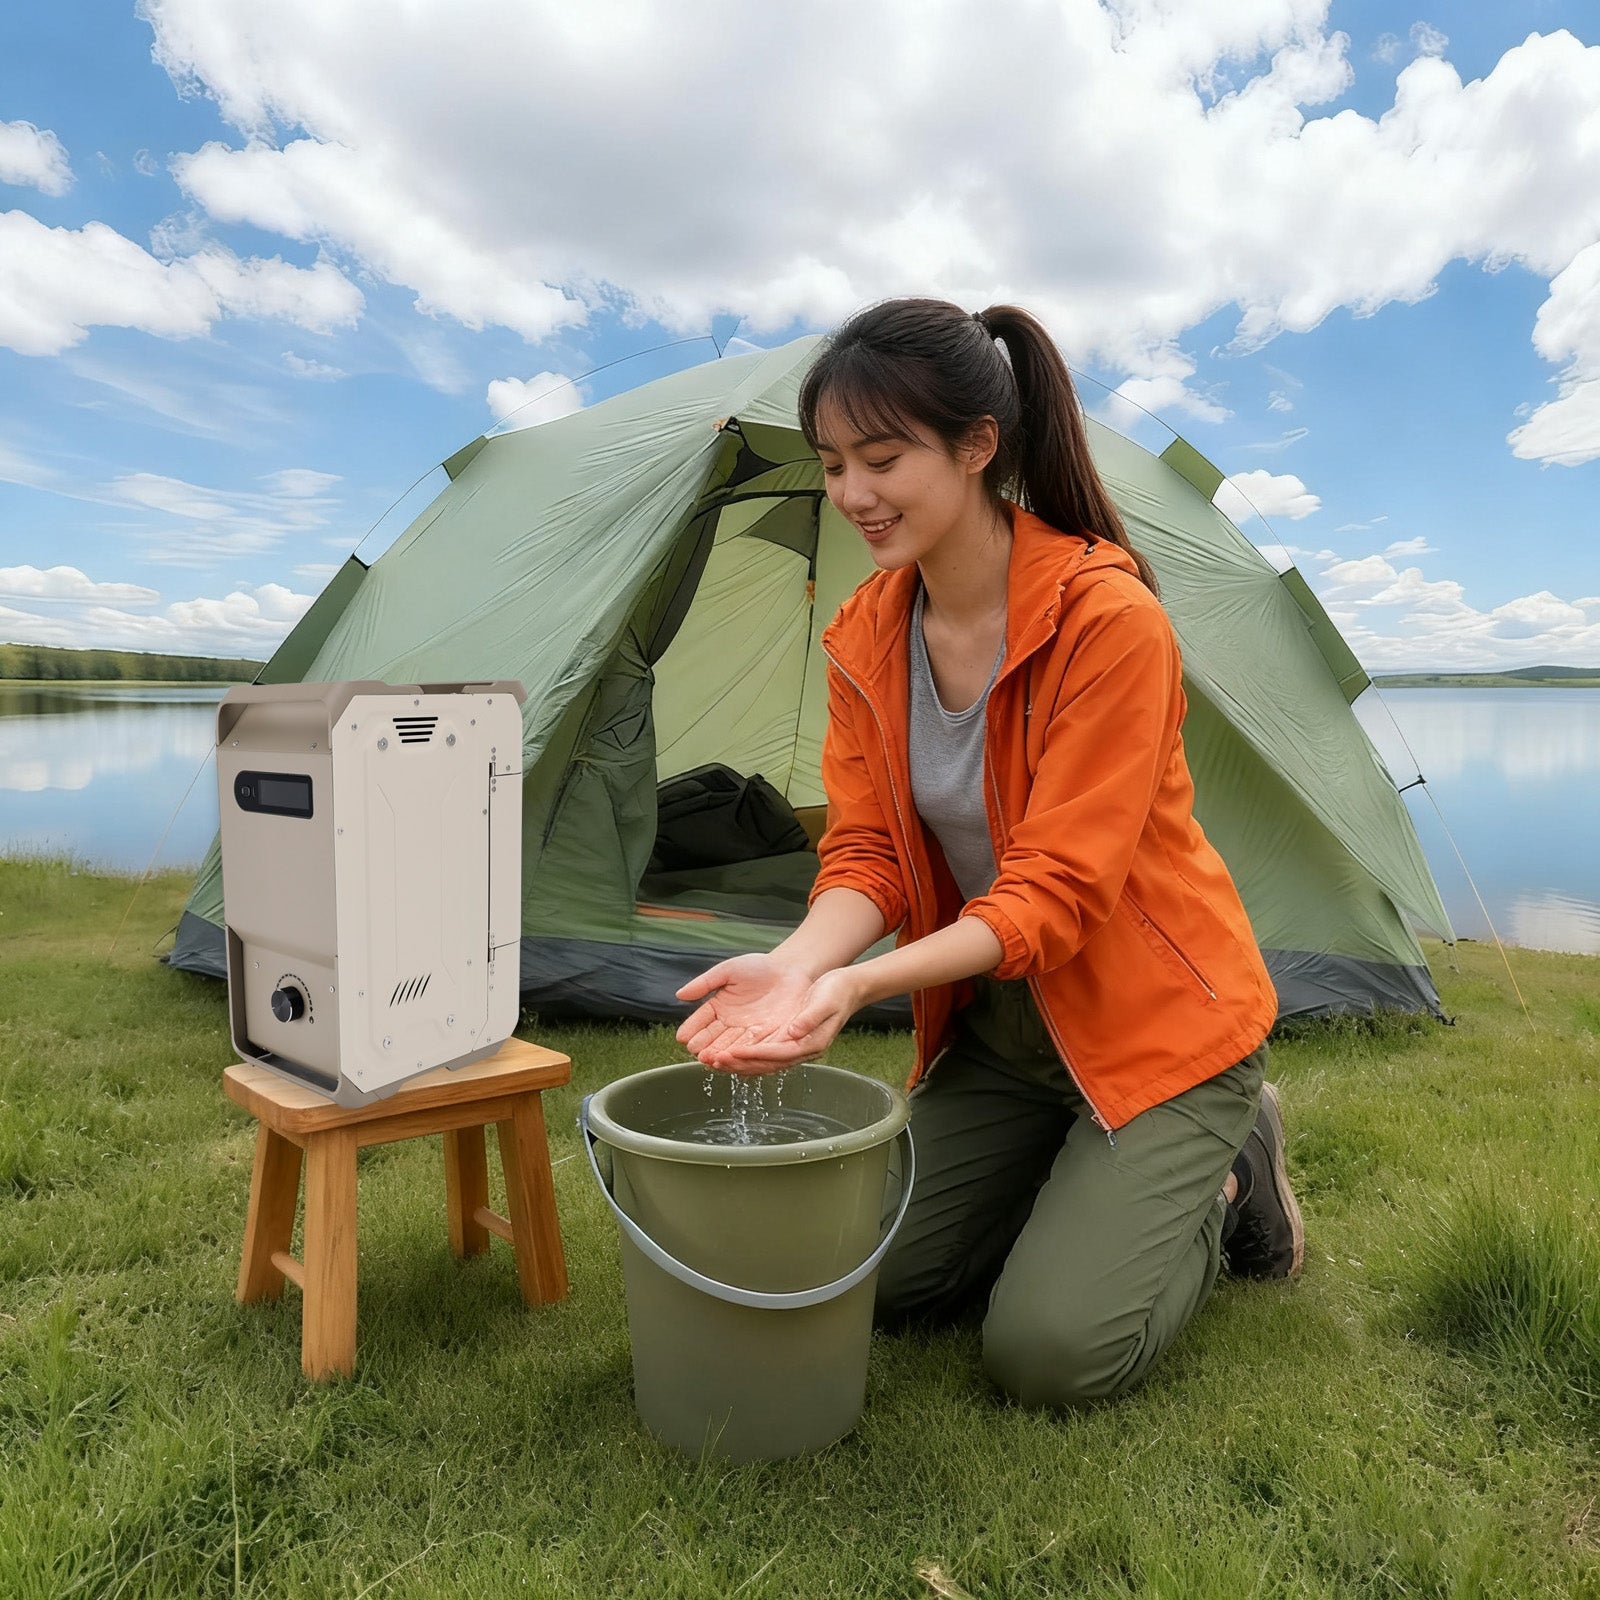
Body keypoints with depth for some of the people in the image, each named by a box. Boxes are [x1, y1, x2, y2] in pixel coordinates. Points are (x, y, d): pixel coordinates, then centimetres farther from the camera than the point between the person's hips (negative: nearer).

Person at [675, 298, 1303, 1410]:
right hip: (998, 1024, 6)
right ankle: (1089, 1181, 25)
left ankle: (1229, 1179, 15)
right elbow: (866, 847, -8)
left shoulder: (1108, 618, -25)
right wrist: (800, 964, -29)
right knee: (878, 1280, 5)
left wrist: (862, 984, -39)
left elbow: (1058, 889, -28)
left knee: (1054, 1351, -12)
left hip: (1156, 1022, -6)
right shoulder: (865, 636, -5)